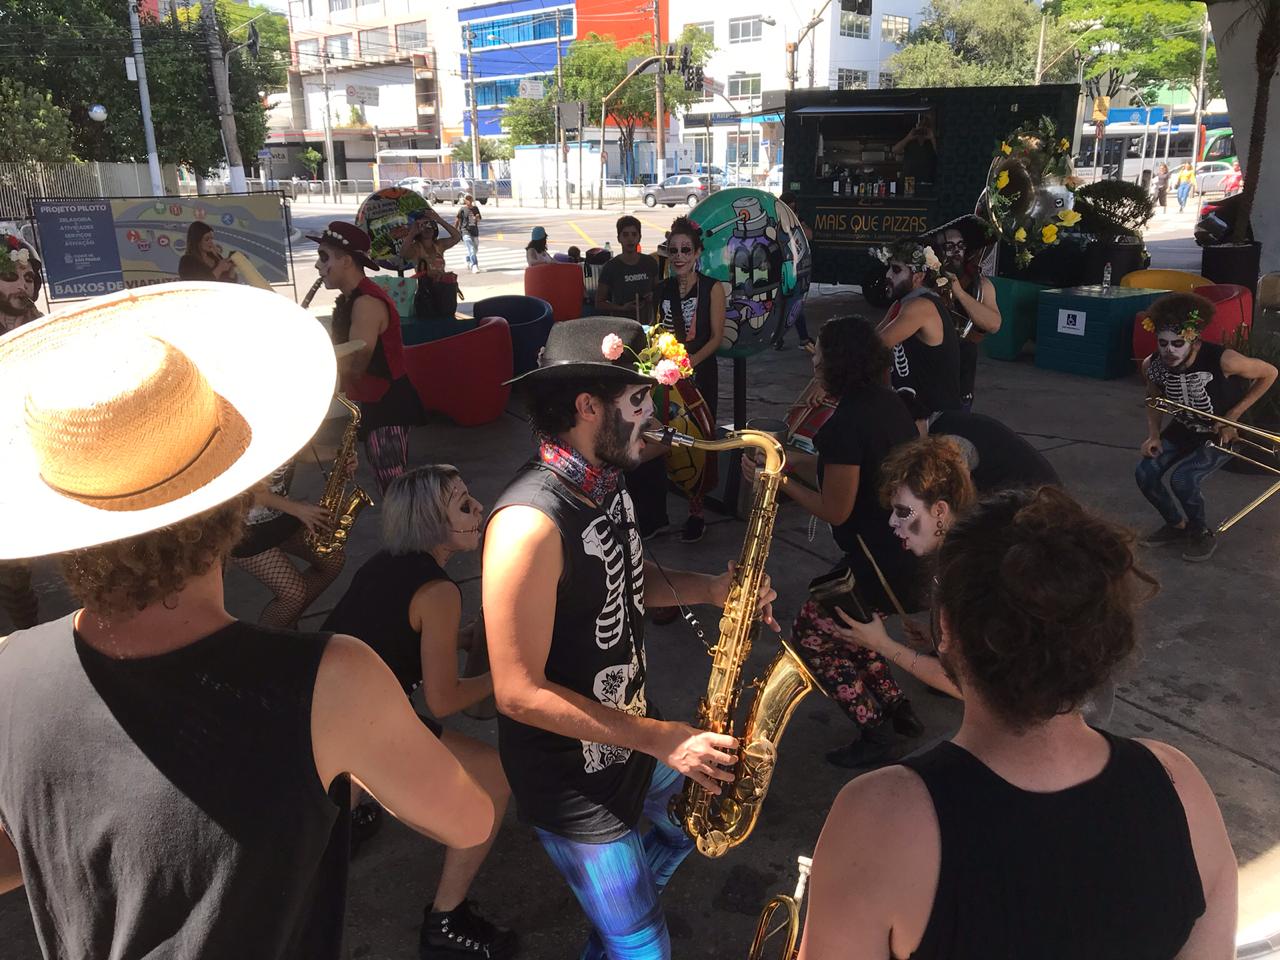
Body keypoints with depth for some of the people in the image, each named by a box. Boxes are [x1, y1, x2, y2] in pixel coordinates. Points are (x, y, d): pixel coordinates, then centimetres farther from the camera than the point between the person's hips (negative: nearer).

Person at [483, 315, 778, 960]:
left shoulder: (607, 483, -3)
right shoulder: (531, 521, -32)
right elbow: (519, 693, -29)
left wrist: (712, 589, -6)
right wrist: (657, 737, -24)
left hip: (632, 730, 9)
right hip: (573, 776, -9)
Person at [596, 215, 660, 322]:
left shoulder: (650, 263, 6)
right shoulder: (610, 267, -4)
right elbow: (599, 303, -1)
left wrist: (653, 296, -2)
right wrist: (622, 308, -15)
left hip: (646, 324, 3)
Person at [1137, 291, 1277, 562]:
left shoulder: (1222, 360, -33)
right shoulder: (1151, 366, -19)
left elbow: (1269, 373, -15)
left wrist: (1233, 415, -19)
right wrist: (1153, 435, -10)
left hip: (1221, 433, -5)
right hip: (1183, 428, 5)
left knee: (1182, 479, -25)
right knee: (1145, 474, -11)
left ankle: (1203, 535, 4)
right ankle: (1176, 524, 16)